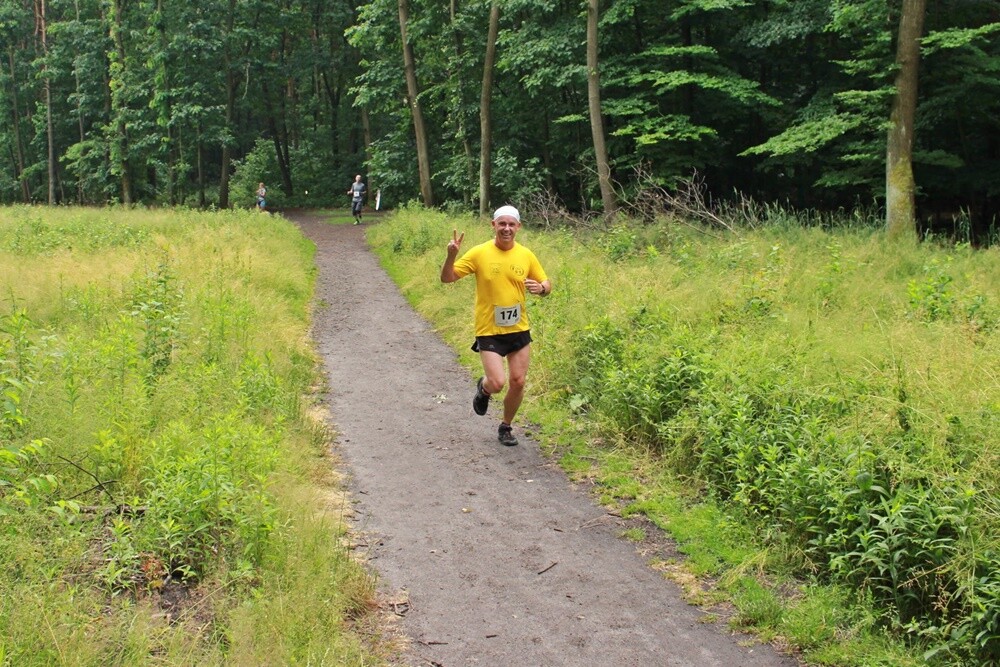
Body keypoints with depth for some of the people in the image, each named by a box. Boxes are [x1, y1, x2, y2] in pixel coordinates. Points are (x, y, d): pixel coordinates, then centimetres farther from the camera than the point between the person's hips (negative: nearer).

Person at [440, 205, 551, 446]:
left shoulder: (526, 255, 0)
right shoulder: (479, 253, -9)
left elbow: (546, 284, 9)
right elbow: (447, 278, -6)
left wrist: (541, 288, -15)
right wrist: (451, 255, -25)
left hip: (519, 330, 3)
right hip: (489, 331, -3)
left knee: (518, 383, 6)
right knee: (497, 383, -13)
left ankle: (506, 427, 29)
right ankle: (483, 388, 25)